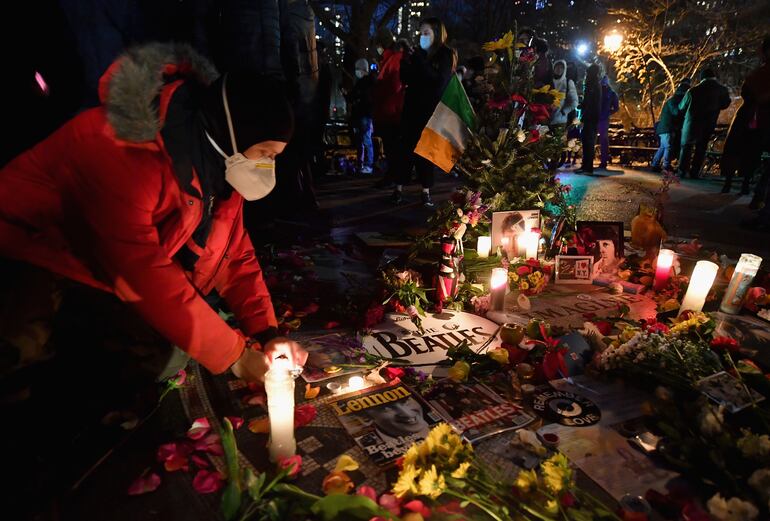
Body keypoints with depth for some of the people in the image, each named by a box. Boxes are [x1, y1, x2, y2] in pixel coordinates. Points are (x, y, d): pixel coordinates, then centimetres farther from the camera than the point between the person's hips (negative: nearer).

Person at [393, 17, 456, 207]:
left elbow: (440, 81, -13)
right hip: (412, 106, 3)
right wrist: (406, 62, -7)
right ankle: (399, 188, 0)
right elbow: (405, 80, 11)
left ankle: (426, 191, 2)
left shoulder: (446, 54, 0)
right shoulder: (418, 53, 9)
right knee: (407, 147, -2)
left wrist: (420, 61, -16)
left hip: (432, 110, -3)